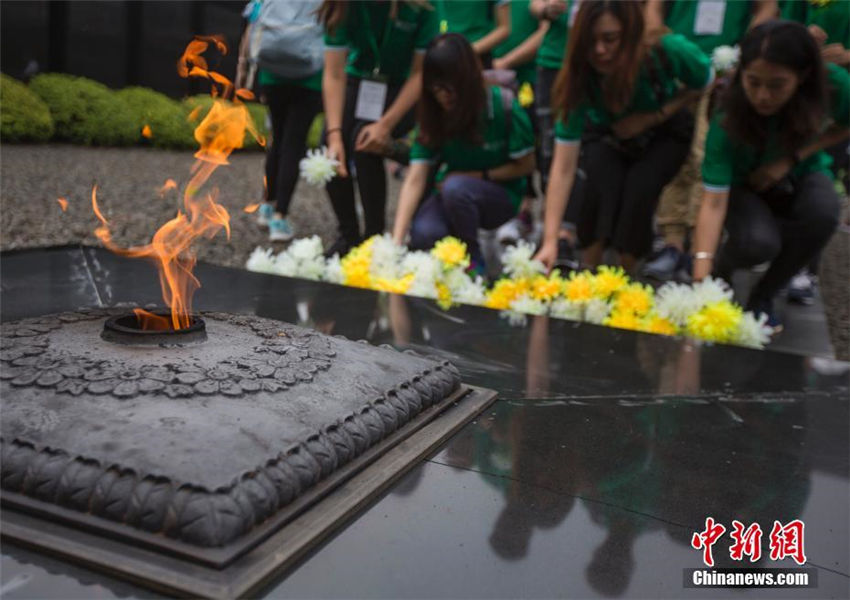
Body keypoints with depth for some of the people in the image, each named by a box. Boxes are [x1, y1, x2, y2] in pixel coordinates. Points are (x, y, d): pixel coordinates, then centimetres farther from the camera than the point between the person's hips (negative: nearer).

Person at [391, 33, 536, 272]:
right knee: (422, 234, -29)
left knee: (455, 187, -35)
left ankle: (473, 260, -10)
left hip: (501, 195, -2)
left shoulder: (504, 106, -21)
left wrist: (475, 176, -15)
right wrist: (396, 240, -29)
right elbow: (414, 180, -19)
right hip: (453, 197, 2)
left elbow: (526, 165, -8)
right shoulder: (431, 114, -12)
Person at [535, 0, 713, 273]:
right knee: (602, 184, -31)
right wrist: (550, 241, -43)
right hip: (606, 135, 0)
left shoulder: (669, 52, -34)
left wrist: (653, 117, -27)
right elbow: (563, 168, -35)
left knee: (639, 188, -29)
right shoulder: (580, 80, -32)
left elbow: (704, 83, -11)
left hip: (664, 134, 0)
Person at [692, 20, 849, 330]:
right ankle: (721, 270, 5)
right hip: (744, 185, -2)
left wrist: (792, 157, -20)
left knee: (823, 212, -32)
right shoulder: (727, 121, -33)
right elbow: (714, 202, -37)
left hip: (801, 175, 3)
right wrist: (701, 276, -48)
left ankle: (763, 296, -8)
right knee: (757, 243, -33)